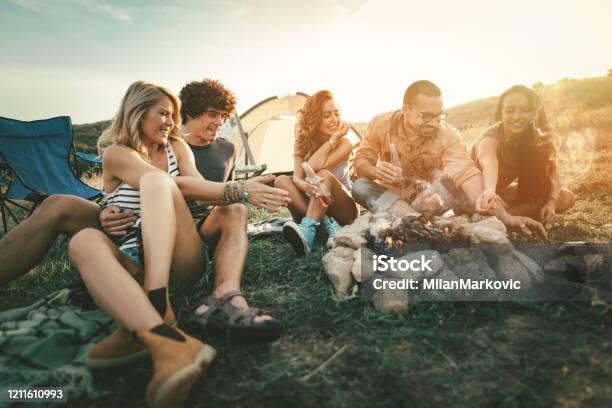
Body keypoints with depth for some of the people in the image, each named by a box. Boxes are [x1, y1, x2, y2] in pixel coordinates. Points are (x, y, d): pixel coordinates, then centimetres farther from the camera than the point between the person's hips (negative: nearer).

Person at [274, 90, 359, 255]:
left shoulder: (344, 143, -13)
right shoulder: (302, 141, -3)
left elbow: (314, 168, -28)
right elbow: (297, 177, -18)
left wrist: (333, 138, -25)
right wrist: (305, 185, -42)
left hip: (342, 210, -3)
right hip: (313, 207, 3)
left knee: (324, 175, -33)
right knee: (281, 181, -23)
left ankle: (307, 230, -51)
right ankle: (329, 224, -32)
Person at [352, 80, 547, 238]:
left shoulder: (448, 135, -22)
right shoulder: (381, 124, -18)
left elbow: (466, 173, -34)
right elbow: (360, 161, -14)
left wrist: (504, 216, -47)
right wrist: (374, 171, -40)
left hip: (426, 195, 0)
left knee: (452, 184, -30)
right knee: (360, 187, -30)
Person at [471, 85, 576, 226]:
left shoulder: (539, 139, -12)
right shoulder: (490, 138, -30)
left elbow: (554, 176, -13)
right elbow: (488, 164, -53)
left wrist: (551, 202, -33)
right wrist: (489, 191, -74)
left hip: (502, 191, 5)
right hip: (476, 193, -5)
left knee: (567, 198, -10)